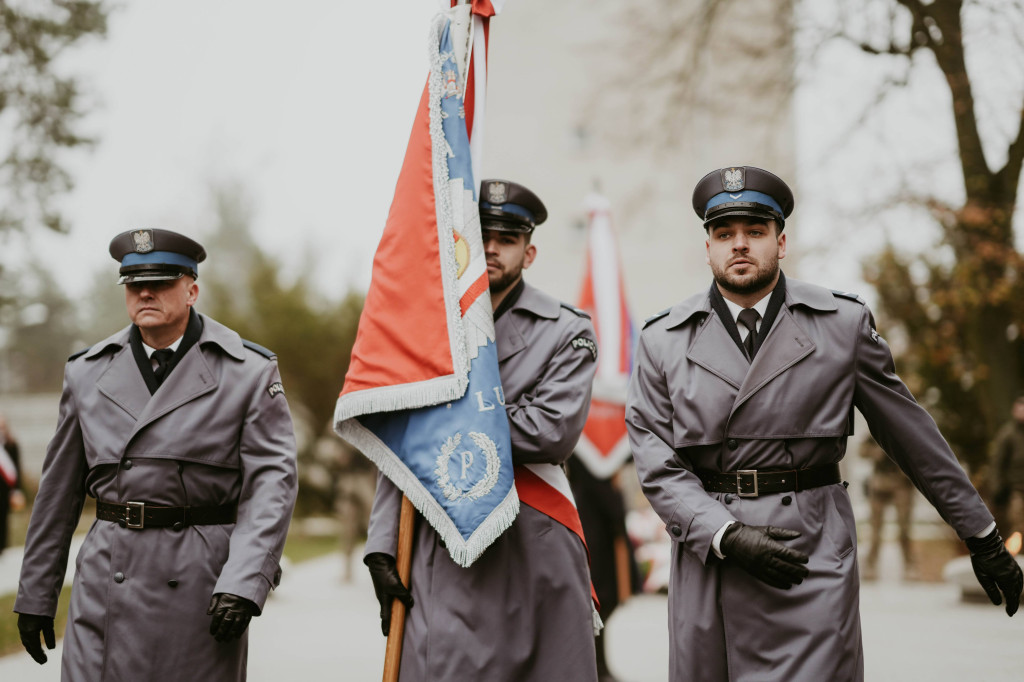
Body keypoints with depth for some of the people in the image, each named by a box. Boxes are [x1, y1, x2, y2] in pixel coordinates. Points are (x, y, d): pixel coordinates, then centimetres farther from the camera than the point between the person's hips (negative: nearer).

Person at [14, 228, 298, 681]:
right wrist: (35, 596, 14)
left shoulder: (250, 372, 1)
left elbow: (272, 480, -7)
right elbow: (58, 490, 15)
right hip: (108, 580, 2)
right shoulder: (87, 373, 11)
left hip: (204, 580, -2)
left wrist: (244, 583, -20)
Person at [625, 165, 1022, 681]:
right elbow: (657, 466, 1)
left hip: (813, 561, -1)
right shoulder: (663, 342, 6)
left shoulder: (844, 324, 5)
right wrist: (728, 536, -13)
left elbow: (914, 437, 11)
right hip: (707, 555, 2)